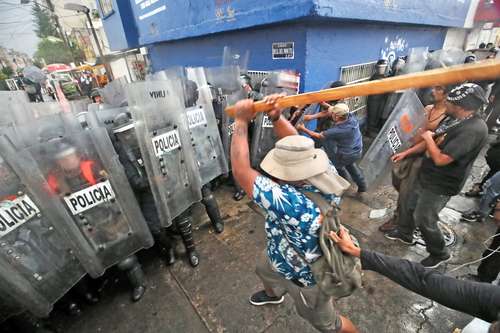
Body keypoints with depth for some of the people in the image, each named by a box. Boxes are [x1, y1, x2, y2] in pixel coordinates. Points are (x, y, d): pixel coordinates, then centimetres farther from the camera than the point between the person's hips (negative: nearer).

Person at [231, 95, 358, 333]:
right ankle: (273, 294, 70)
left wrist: (241, 121, -36)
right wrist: (276, 117, -33)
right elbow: (297, 147, -17)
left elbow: (241, 171, -45)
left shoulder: (291, 202, -50)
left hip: (304, 276, -8)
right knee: (263, 269, 36)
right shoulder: (325, 173, -28)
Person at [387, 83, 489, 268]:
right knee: (408, 205, 22)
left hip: (440, 185, -9)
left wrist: (429, 138, -17)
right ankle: (404, 233, 46)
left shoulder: (473, 130, -29)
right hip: (427, 175, 9)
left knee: (424, 219, 5)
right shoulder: (451, 118, 0)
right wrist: (406, 153, 11)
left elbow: (440, 159, -31)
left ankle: (439, 253, 30)